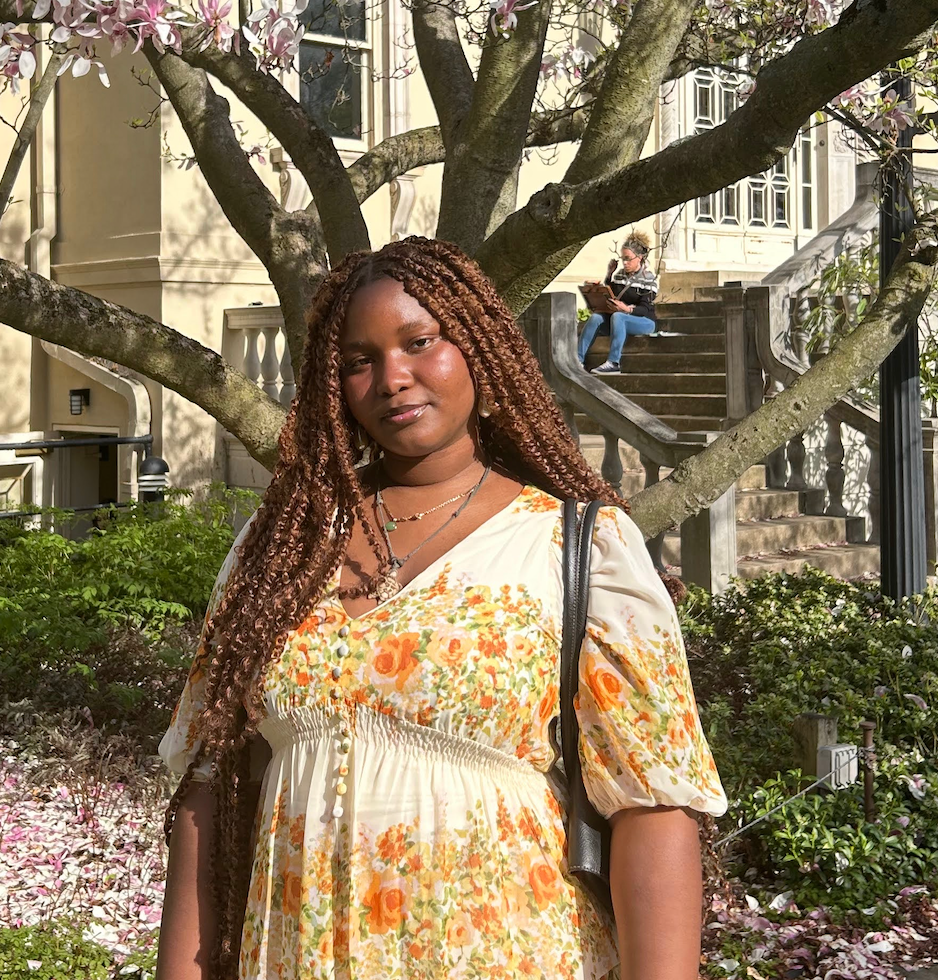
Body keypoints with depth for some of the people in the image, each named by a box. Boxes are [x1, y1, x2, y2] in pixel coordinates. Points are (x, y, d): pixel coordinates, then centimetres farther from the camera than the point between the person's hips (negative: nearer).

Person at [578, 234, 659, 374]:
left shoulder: (649, 278, -7)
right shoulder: (619, 275, 10)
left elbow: (645, 309, -16)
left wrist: (627, 309, -35)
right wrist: (608, 276, 1)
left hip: (644, 321, -5)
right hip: (620, 320, 5)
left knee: (617, 316, -35)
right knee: (595, 317, -22)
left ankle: (613, 363, -42)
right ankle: (578, 360, -32)